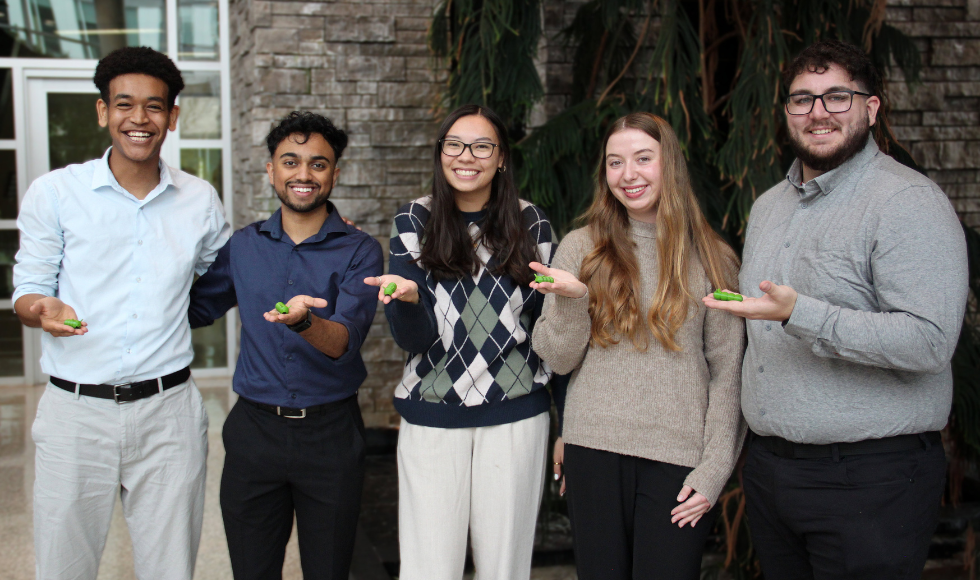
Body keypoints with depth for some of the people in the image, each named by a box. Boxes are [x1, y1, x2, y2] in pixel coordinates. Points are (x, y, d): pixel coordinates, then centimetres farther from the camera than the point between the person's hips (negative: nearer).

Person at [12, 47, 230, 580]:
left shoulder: (200, 200, 7)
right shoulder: (54, 192, 0)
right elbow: (27, 293, 2)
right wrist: (45, 310, -22)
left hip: (169, 411, 2)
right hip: (75, 411, -1)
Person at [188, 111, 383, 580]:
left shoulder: (359, 251, -5)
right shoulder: (243, 246, 6)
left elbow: (345, 342, -18)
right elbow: (194, 308, 18)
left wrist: (303, 321, -39)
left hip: (330, 432, -2)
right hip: (254, 430, 2)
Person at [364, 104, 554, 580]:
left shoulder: (530, 222, 2)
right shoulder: (414, 221, 0)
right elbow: (410, 337, -6)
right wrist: (407, 298, -29)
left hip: (516, 415, 1)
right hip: (431, 417, 0)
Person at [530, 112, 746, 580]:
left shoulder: (710, 259, 3)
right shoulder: (580, 248, 5)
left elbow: (727, 374, 1)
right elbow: (558, 360, 5)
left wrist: (714, 470, -5)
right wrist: (570, 300, -14)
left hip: (676, 457, -1)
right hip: (593, 452, 1)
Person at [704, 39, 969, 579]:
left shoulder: (909, 202, -11)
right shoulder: (768, 206, 14)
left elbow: (929, 341, -22)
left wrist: (799, 314, -29)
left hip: (869, 479, -7)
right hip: (767, 468, 7)